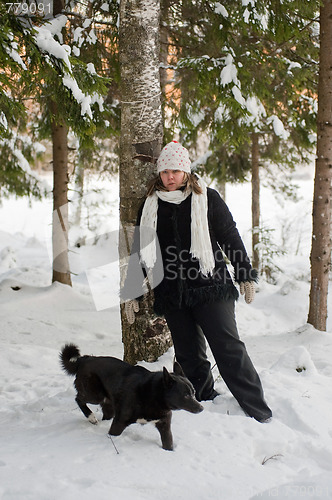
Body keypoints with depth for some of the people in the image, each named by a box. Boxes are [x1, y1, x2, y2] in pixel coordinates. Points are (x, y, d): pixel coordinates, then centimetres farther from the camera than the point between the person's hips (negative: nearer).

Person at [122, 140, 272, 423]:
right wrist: (132, 292, 16)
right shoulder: (151, 206, 12)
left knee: (229, 349, -8)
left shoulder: (207, 199, 3)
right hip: (172, 295, 4)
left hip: (210, 289, -3)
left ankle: (260, 414, -3)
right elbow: (140, 251, 17)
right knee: (189, 356, 4)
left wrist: (246, 275, 4)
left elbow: (231, 237, 7)